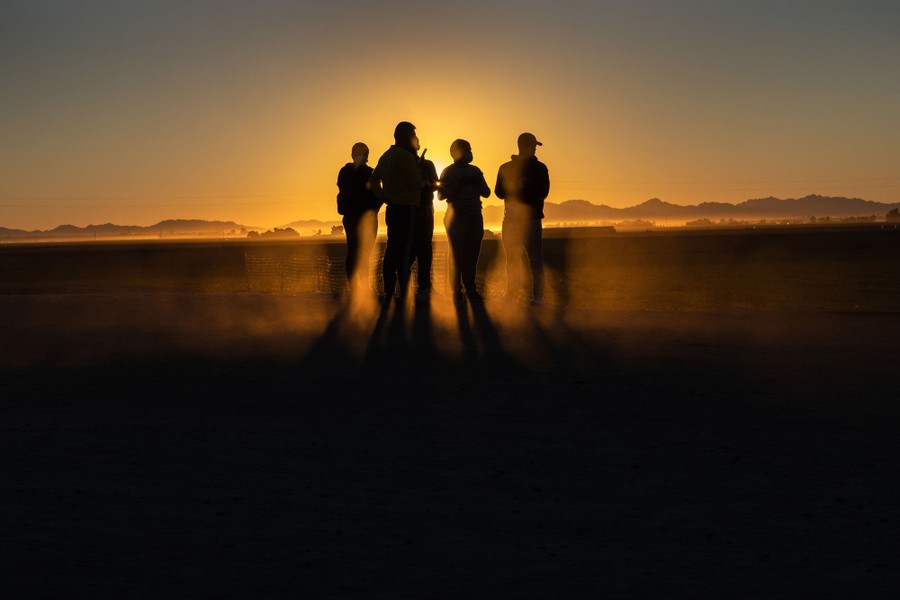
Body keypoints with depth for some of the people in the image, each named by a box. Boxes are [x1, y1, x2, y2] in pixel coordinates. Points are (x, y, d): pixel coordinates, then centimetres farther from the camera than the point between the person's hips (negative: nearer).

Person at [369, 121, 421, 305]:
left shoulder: (386, 156, 15)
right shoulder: (405, 156, -12)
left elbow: (373, 180, 20)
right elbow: (416, 184, -12)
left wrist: (385, 197, 12)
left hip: (392, 209, 9)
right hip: (406, 209, -9)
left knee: (392, 250, 9)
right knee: (405, 252, -8)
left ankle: (388, 294, 11)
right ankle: (403, 294, -9)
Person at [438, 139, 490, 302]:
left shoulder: (475, 171, 14)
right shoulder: (449, 172, 0)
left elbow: (486, 193, 12)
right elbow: (441, 195, -10)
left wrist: (478, 182, -6)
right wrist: (460, 184, -17)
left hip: (475, 217, 4)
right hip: (457, 217, -4)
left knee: (472, 255, 1)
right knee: (457, 256, -3)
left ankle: (471, 289, 6)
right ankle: (456, 292, -2)